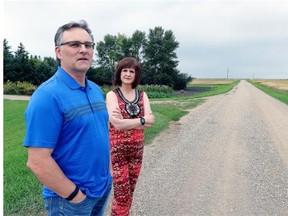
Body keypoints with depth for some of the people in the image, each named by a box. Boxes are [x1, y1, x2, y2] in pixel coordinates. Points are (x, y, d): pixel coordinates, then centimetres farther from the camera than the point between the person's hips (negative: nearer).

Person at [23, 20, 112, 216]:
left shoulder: (97, 90, 3)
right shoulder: (48, 95, -22)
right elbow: (37, 162, -23)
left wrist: (108, 171, 10)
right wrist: (75, 195, -16)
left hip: (103, 186, 7)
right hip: (70, 199, -7)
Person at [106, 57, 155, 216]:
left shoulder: (142, 95, 4)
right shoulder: (112, 95, -7)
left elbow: (151, 122, -8)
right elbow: (117, 124, -20)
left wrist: (126, 121, -18)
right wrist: (142, 120, -14)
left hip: (137, 148, 4)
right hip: (117, 149, -4)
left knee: (130, 191, 17)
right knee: (121, 193, 3)